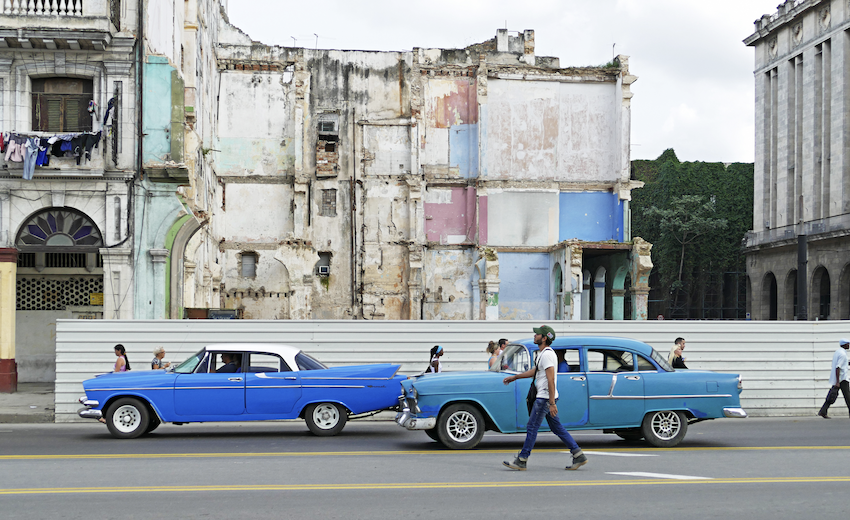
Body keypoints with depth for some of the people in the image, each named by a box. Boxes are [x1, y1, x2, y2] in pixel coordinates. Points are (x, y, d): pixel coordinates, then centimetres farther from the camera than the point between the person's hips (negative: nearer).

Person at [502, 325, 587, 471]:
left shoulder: (547, 354, -17)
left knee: (532, 428, -4)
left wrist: (552, 403, -25)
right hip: (546, 398, 10)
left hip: (545, 399, -10)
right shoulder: (544, 353, 16)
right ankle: (578, 455, 11)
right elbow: (534, 371, 30)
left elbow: (551, 380, -22)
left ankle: (521, 461, 1)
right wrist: (514, 377, 35)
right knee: (557, 428, 11)